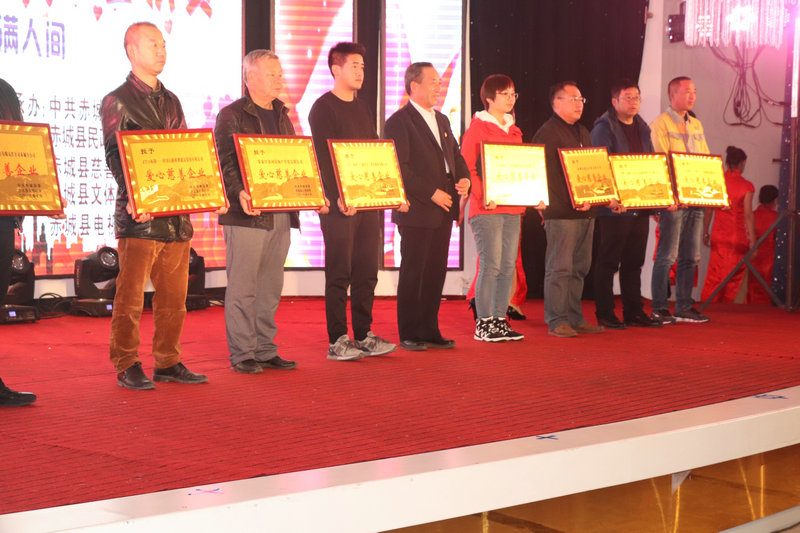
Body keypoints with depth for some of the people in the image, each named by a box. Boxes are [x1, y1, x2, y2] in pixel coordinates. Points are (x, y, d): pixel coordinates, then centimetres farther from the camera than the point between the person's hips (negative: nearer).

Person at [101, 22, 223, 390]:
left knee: (174, 295, 8)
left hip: (177, 213, 6)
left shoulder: (171, 102, 19)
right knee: (131, 294, -3)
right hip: (139, 214, -6)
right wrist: (134, 195, -24)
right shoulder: (117, 101, -1)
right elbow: (114, 156, -9)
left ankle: (167, 363, 17)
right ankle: (127, 367, 5)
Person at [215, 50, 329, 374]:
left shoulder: (282, 116, 19)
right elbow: (225, 162, -12)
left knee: (271, 287, 10)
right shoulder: (231, 116, -3)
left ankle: (265, 351, 16)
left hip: (280, 214, 7)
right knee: (243, 287, -3)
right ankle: (241, 354, 2)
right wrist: (240, 193, -28)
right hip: (246, 215, -7)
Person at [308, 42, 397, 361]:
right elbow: (322, 157, -14)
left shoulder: (363, 110, 18)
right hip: (340, 204, -7)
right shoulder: (323, 108, -5)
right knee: (340, 273, -4)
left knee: (367, 271, 8)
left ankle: (363, 335, 15)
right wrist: (337, 197, -23)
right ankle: (337, 341, 0)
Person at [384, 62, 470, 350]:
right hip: (417, 211, -7)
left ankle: (429, 331, 17)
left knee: (436, 273, 10)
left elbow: (455, 154, 22)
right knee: (413, 273, -1)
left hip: (443, 209, 8)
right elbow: (400, 169, -15)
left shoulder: (441, 120, 18)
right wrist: (431, 193, -17)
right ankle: (409, 334, 7)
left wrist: (464, 178, 1)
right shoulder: (399, 122, -8)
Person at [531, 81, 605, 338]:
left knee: (580, 267, 11)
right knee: (559, 268, -7)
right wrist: (572, 201, -18)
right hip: (561, 213, -8)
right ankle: (556, 321, -3)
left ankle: (575, 318, 17)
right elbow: (546, 175, -14)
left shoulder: (583, 133, 21)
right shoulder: (547, 133, -7)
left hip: (586, 211, 8)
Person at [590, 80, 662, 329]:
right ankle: (604, 315, 4)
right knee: (608, 262, -1)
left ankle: (634, 312, 18)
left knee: (634, 262, 11)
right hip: (614, 209, -7)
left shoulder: (642, 128, 16)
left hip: (640, 207, 7)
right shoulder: (603, 128, -7)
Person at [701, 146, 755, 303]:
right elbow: (748, 215, -11)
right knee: (735, 275, 9)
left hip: (718, 237, 3)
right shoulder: (746, 186, -9)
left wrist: (705, 232, 15)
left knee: (714, 274, 8)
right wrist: (752, 241, -7)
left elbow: (708, 210, 4)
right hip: (738, 237, -3)